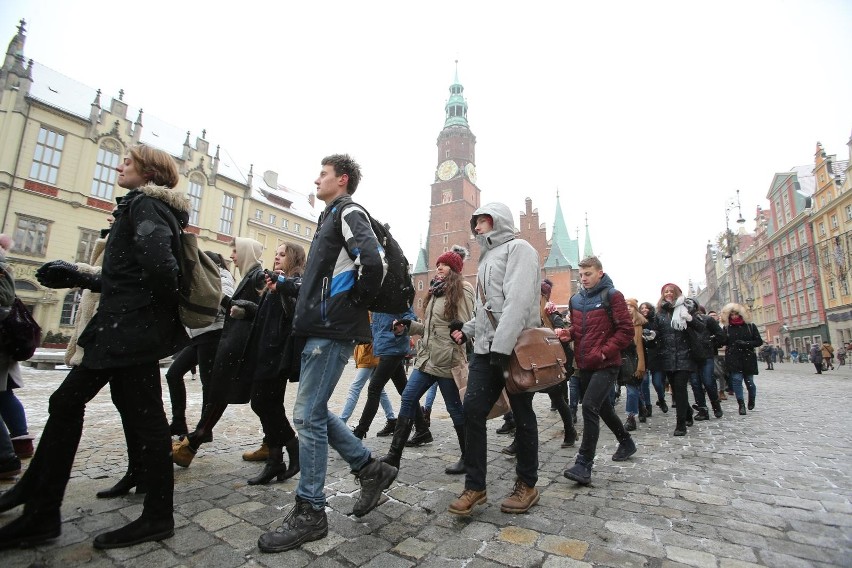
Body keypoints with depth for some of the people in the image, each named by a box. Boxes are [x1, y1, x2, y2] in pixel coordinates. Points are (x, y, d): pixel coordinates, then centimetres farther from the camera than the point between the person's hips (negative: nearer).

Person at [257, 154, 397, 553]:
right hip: (321, 327, 10)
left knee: (308, 415, -3)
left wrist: (357, 302, -13)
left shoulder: (349, 212, -6)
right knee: (313, 411, 14)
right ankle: (370, 469, 26)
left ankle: (310, 513, 14)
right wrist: (285, 284, 18)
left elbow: (374, 262, -24)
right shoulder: (330, 217, 24)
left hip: (333, 330, -10)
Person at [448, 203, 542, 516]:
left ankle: (527, 485, 24)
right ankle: (475, 486, 12)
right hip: (484, 349, 7)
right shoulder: (487, 257, 23)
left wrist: (501, 346, -24)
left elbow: (518, 300, -18)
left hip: (515, 348, -7)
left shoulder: (518, 248, -4)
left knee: (522, 415, 6)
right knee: (472, 411, 0)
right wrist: (466, 329, 12)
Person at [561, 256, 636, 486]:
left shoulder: (612, 296, -7)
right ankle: (626, 442, 45)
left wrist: (604, 352, -17)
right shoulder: (575, 300, 11)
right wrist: (568, 332, 0)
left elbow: (626, 330, -10)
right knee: (602, 407, 20)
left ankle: (583, 465, -12)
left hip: (606, 365, -7)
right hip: (584, 364, 7)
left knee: (589, 406, -18)